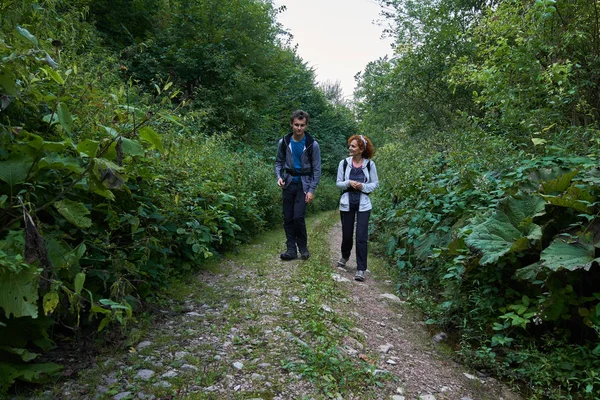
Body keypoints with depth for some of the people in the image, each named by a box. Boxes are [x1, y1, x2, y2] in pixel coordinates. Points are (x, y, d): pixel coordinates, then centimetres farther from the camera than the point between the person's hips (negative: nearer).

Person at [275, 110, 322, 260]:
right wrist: (279, 176, -8)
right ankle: (291, 250, 11)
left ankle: (303, 247, 9)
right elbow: (279, 162, 11)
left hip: (304, 184, -3)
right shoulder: (284, 142, -2)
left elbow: (317, 168, -5)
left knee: (298, 217, -12)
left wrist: (312, 190, -11)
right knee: (288, 218, 3)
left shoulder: (312, 144, -9)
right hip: (289, 183, 3)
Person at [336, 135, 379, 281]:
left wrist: (363, 186, -15)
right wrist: (348, 183, -16)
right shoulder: (344, 163, -1)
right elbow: (338, 183, 4)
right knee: (347, 234, 11)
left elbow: (375, 183, 4)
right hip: (347, 203, 1)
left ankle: (361, 269, 3)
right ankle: (345, 257, 42)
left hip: (363, 204, -1)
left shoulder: (370, 164, -3)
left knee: (361, 236, -5)